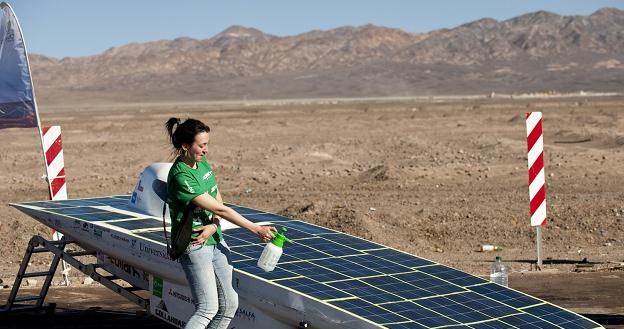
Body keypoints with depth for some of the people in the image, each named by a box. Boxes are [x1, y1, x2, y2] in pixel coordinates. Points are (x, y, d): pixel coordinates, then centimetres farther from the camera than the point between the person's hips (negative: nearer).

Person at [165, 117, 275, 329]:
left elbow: (218, 202, 6)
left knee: (229, 303, 10)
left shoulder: (203, 164, 4)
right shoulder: (181, 177, -23)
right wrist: (256, 229, -20)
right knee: (208, 308, -13)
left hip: (215, 240, 9)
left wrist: (212, 226, -15)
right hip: (194, 246, -9)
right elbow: (220, 210, -23)